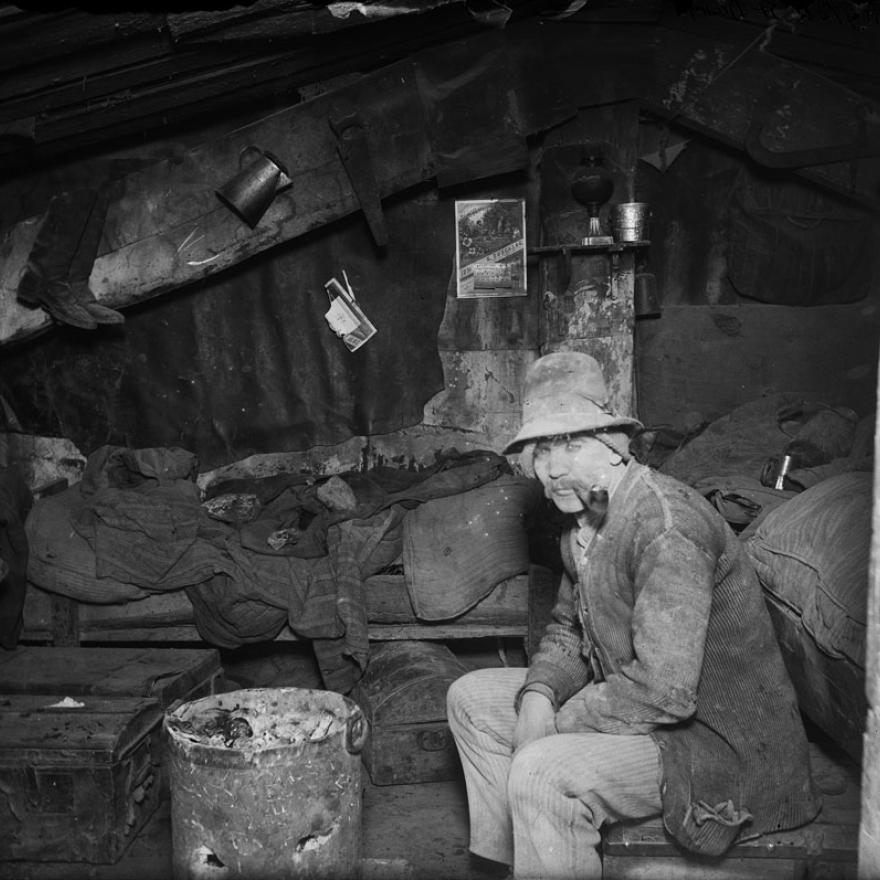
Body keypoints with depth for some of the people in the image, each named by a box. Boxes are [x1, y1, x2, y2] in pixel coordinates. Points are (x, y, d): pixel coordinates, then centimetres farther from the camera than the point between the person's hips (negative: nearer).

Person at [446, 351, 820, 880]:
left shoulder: (667, 525, -27)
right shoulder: (587, 519, 4)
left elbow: (664, 689, -32)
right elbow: (568, 630, 13)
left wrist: (559, 721, -19)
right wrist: (538, 695, -7)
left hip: (723, 742, -10)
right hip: (626, 702, 10)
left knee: (541, 773, -31)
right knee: (471, 697, 9)